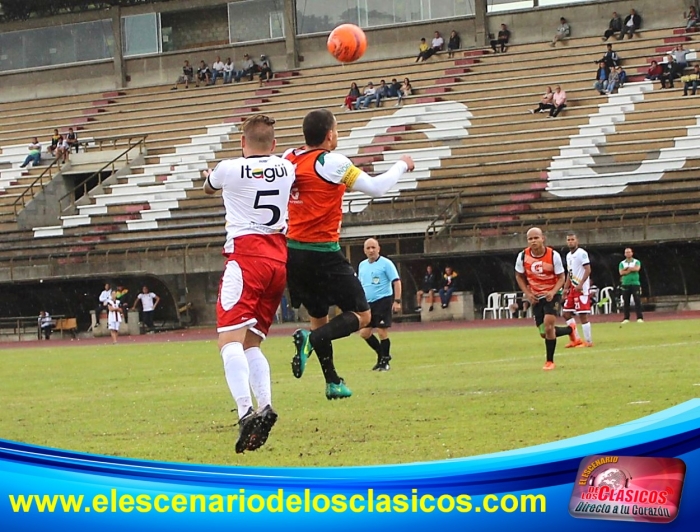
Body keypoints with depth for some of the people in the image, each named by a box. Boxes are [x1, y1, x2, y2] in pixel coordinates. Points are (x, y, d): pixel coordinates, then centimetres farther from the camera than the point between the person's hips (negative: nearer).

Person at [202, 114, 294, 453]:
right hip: (279, 260, 6)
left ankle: (246, 412, -34)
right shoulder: (287, 168, 11)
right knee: (250, 343, 14)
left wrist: (209, 176, 48)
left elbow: (208, 187, 25)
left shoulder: (229, 169, 1)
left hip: (245, 257, -6)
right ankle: (265, 407, -5)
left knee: (230, 339, -15)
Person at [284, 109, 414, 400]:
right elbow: (376, 188, -7)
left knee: (318, 316, 20)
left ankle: (333, 382, 18)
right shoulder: (332, 162, -13)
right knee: (360, 315, 3)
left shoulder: (288, 158, 4)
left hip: (292, 251, 7)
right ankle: (311, 340, -21)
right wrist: (401, 165, 8)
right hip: (323, 253, -7)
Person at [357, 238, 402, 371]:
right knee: (364, 332, 4)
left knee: (382, 331, -8)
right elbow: (360, 284, 22)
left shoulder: (386, 263, -6)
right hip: (368, 303, 7)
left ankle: (385, 361, 5)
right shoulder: (362, 265, 13)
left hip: (383, 300, -7)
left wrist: (397, 301, -17)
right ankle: (382, 355, 22)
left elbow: (396, 282, -9)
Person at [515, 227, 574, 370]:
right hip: (535, 297, 4)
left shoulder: (553, 255, -18)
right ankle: (570, 330, 39)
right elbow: (519, 276, 6)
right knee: (544, 333, 8)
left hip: (551, 295, -4)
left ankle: (550, 361, -5)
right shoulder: (523, 256, -11)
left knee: (548, 325, -20)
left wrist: (553, 292, -26)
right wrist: (527, 293, -7)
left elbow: (561, 277, -9)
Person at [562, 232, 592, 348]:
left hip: (582, 289, -9)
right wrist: (566, 288, 16)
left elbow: (588, 270, -17)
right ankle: (576, 339, 15)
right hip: (573, 289, 9)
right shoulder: (568, 255, 16)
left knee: (582, 315, -8)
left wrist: (581, 284, -25)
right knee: (566, 313, 8)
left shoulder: (581, 253, -10)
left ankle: (588, 341, -1)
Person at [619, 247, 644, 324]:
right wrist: (631, 270, -9)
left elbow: (637, 269, -13)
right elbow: (621, 272, -5)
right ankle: (626, 318, 7)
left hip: (635, 284, -2)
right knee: (626, 302, 2)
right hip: (625, 284, 2)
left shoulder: (636, 262, 7)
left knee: (637, 301, -8)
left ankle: (640, 317, -9)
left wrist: (626, 268, -6)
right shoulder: (622, 263, 11)